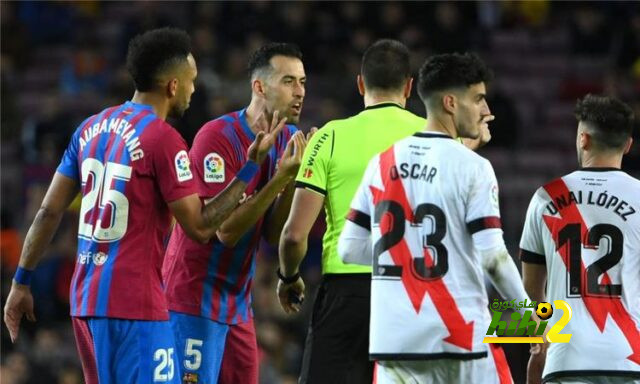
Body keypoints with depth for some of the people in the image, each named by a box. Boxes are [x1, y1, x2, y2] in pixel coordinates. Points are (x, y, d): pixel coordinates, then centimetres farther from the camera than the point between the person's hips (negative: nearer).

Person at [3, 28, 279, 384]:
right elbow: (200, 226, -10)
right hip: (135, 303, -8)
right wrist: (252, 167, -5)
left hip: (85, 299, 8)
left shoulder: (91, 129, 10)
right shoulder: (163, 139, -12)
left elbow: (50, 211, 12)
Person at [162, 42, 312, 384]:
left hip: (238, 303, 8)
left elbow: (274, 235, 2)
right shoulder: (217, 137, -16)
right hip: (196, 299, -8)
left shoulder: (287, 141, 6)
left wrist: (292, 180, -12)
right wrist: (281, 178, -25)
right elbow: (226, 230, -22)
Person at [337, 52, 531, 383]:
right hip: (460, 333, -4)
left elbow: (349, 249, 8)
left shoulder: (383, 163, 8)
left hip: (393, 336, 4)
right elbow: (491, 255, -11)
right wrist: (528, 311, 3)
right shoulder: (472, 167, -7)